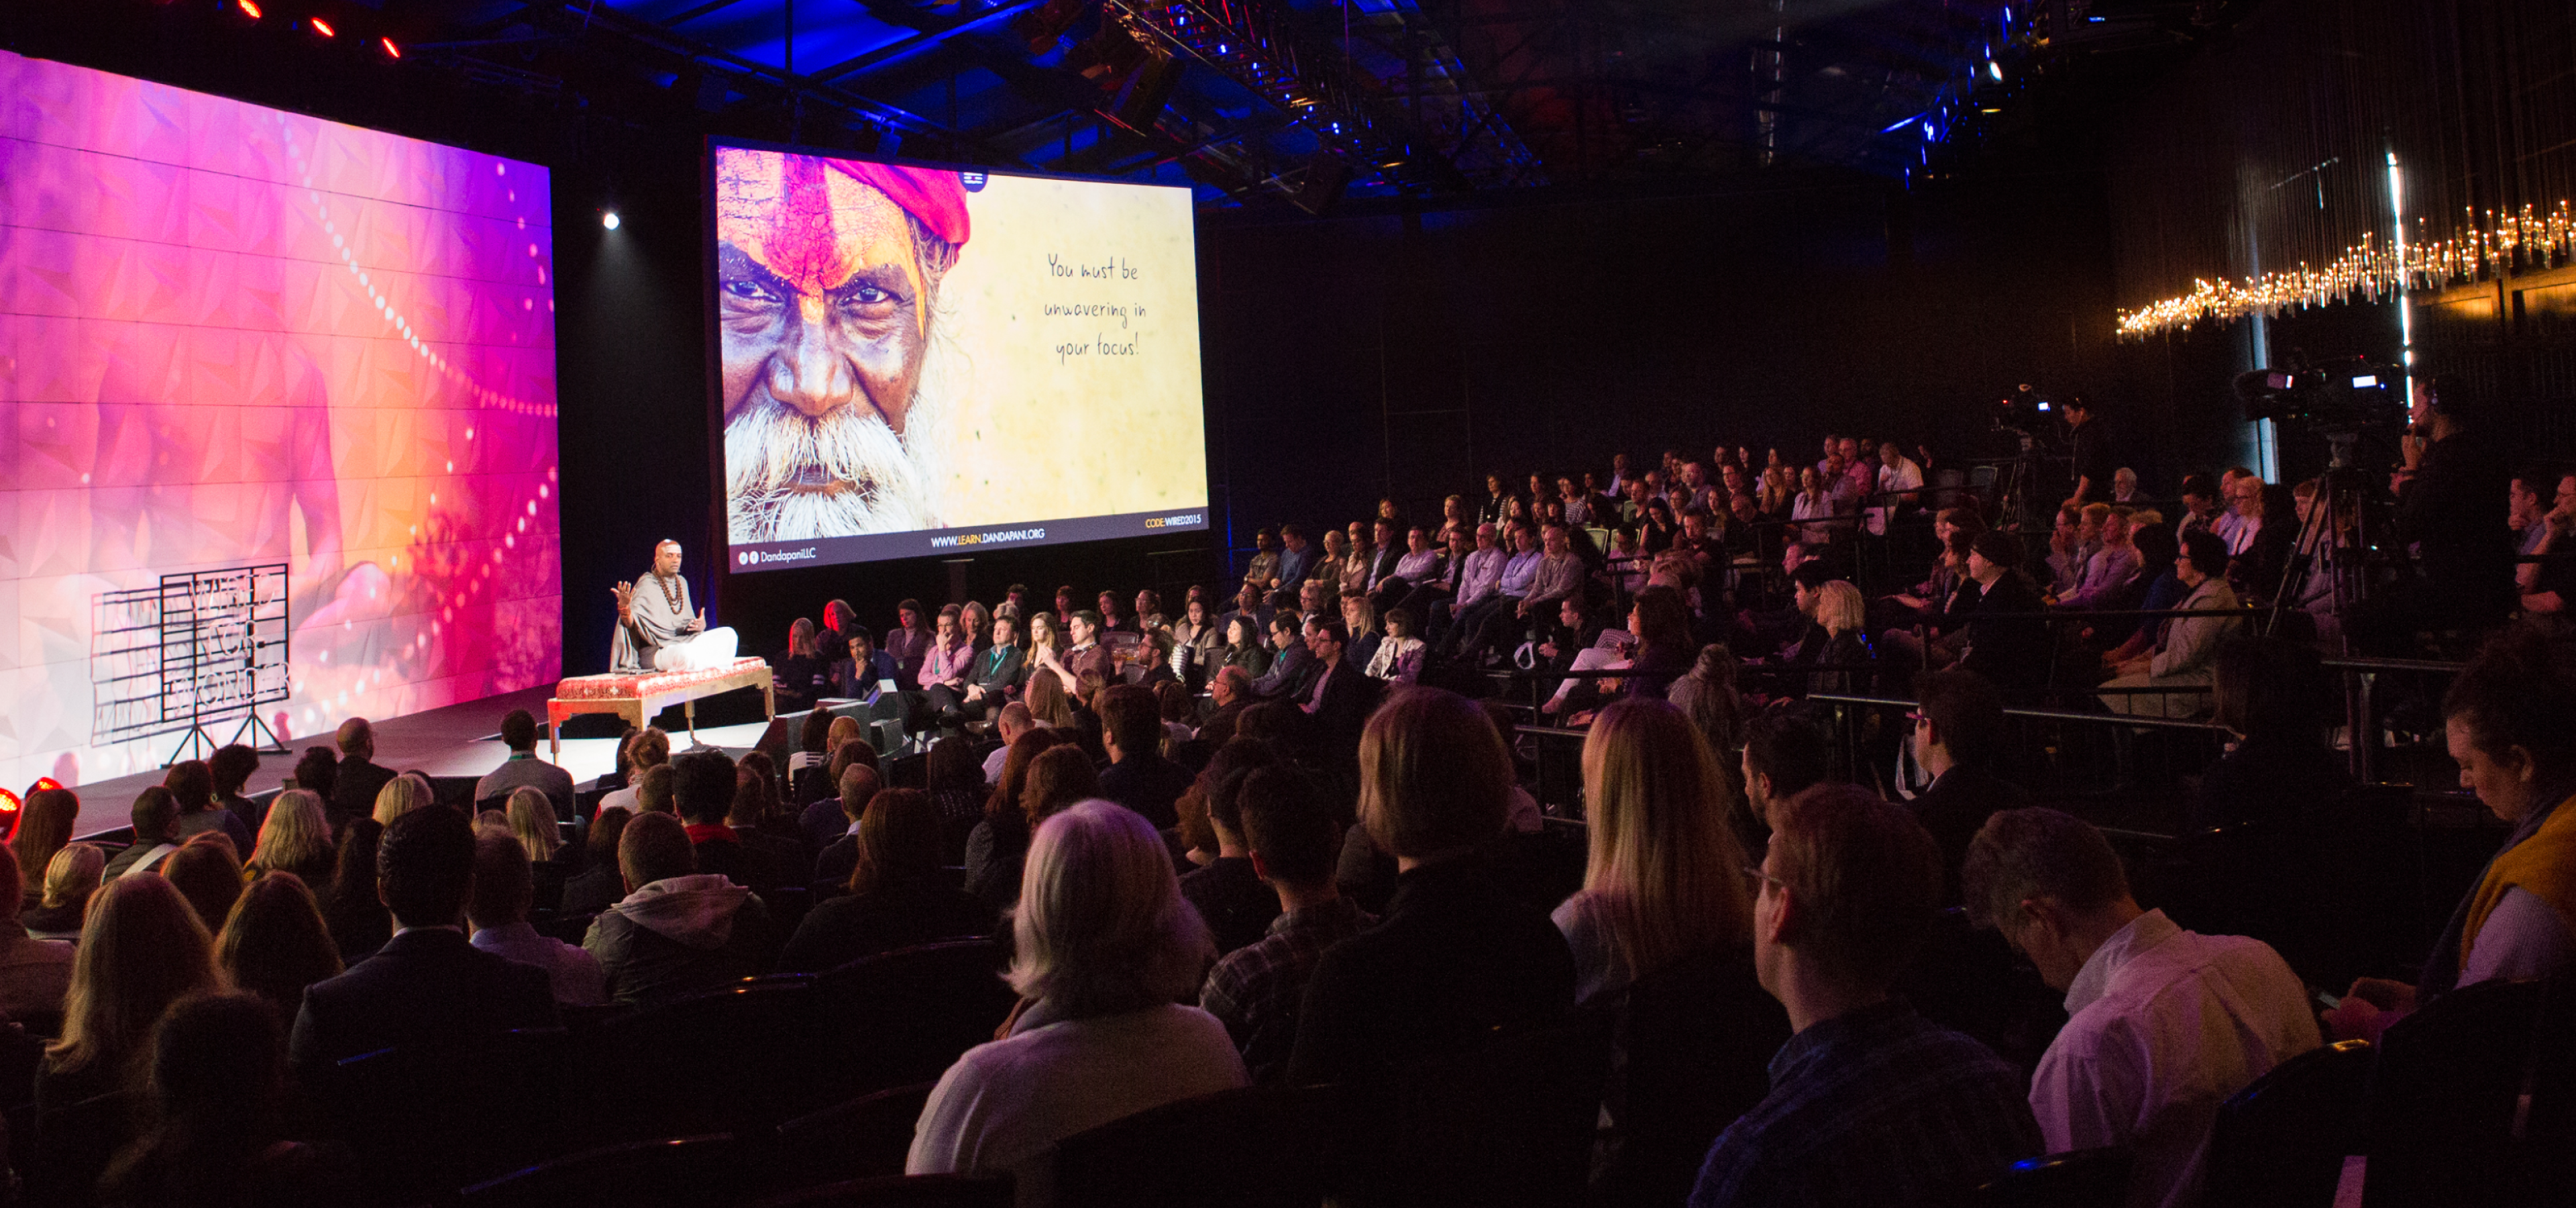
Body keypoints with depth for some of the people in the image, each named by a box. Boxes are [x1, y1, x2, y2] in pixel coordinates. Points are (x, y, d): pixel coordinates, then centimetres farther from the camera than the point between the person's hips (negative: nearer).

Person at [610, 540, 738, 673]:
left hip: (684, 641, 7)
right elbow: (630, 622, -17)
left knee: (728, 634, -11)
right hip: (656, 650, -7)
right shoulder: (646, 586, -7)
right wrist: (624, 607, -39)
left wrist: (700, 625, -4)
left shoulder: (682, 583, 15)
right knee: (684, 653, -41)